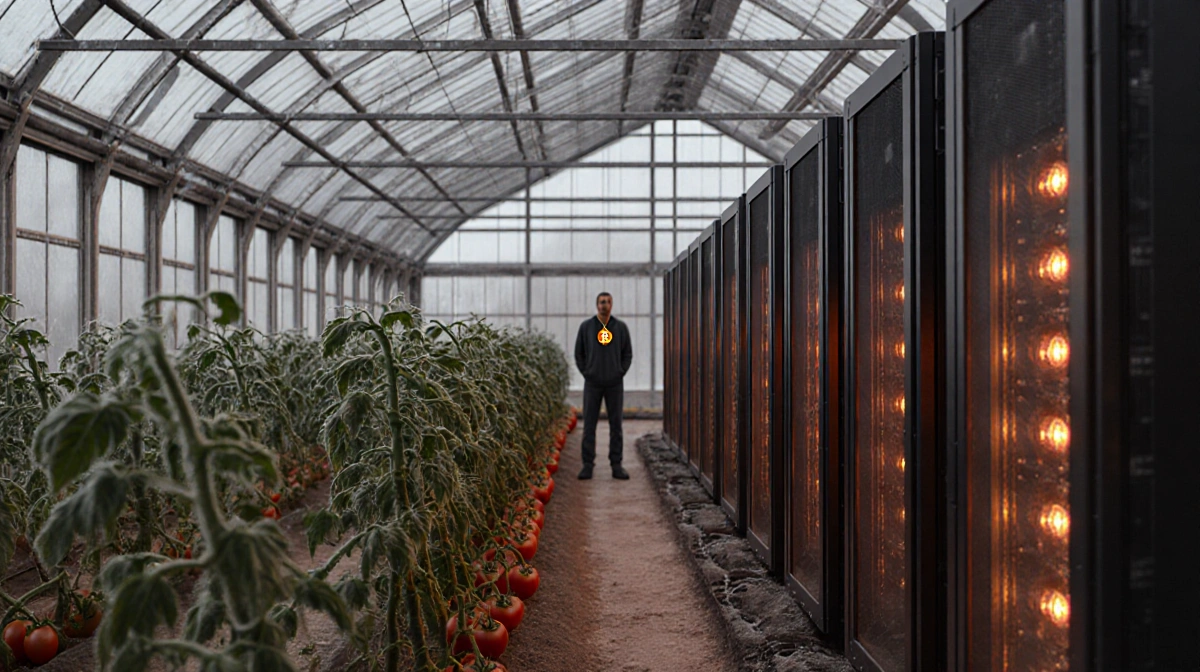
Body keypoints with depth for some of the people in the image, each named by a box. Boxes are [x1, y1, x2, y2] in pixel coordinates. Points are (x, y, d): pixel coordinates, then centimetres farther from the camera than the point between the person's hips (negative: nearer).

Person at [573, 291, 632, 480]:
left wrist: (621, 373, -2)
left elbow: (627, 354, 8)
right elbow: (579, 354, 7)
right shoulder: (586, 326, 2)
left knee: (616, 424, 4)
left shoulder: (621, 327, 3)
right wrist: (586, 373, -1)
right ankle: (588, 465, 5)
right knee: (589, 424, 0)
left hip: (615, 383, 1)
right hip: (592, 383, -1)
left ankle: (616, 465, 9)